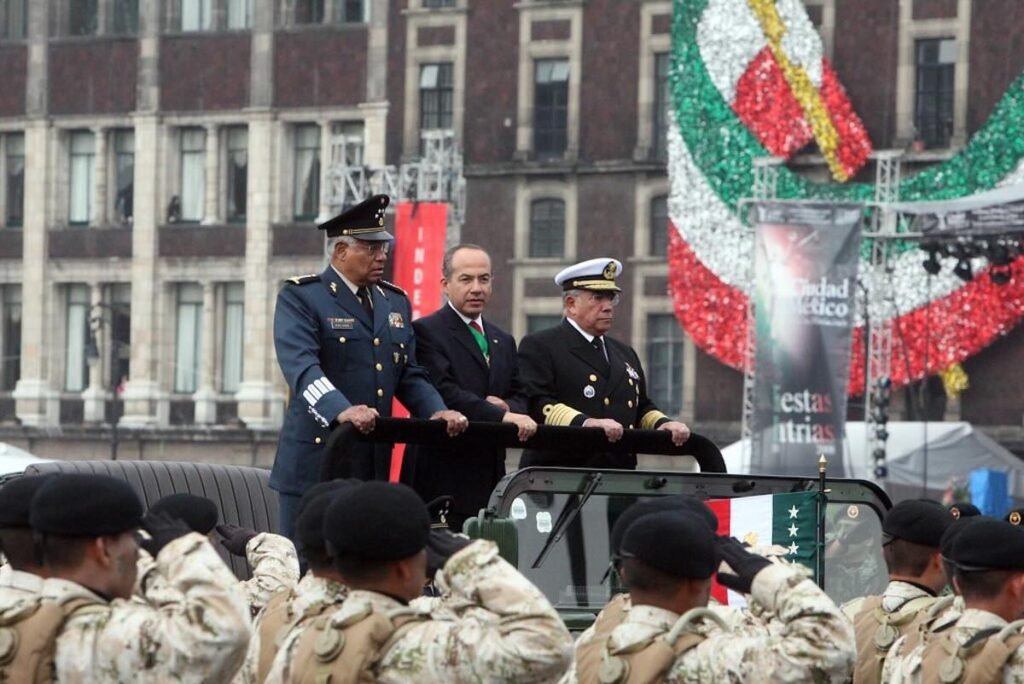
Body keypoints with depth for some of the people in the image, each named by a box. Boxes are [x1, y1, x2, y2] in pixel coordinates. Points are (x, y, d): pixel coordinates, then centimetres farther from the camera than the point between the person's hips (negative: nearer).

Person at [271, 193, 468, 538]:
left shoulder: (395, 302, 18)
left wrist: (436, 412, -5)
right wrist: (341, 411, -36)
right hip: (316, 463, -6)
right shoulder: (300, 298, -4)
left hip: (374, 465, 6)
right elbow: (302, 367, -19)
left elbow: (410, 375, 16)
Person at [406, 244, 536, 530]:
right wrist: (502, 416, -22)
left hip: (490, 479, 7)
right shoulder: (426, 332, -3)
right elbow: (444, 393, -15)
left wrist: (508, 406, -6)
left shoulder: (503, 341, 23)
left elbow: (521, 398, 19)